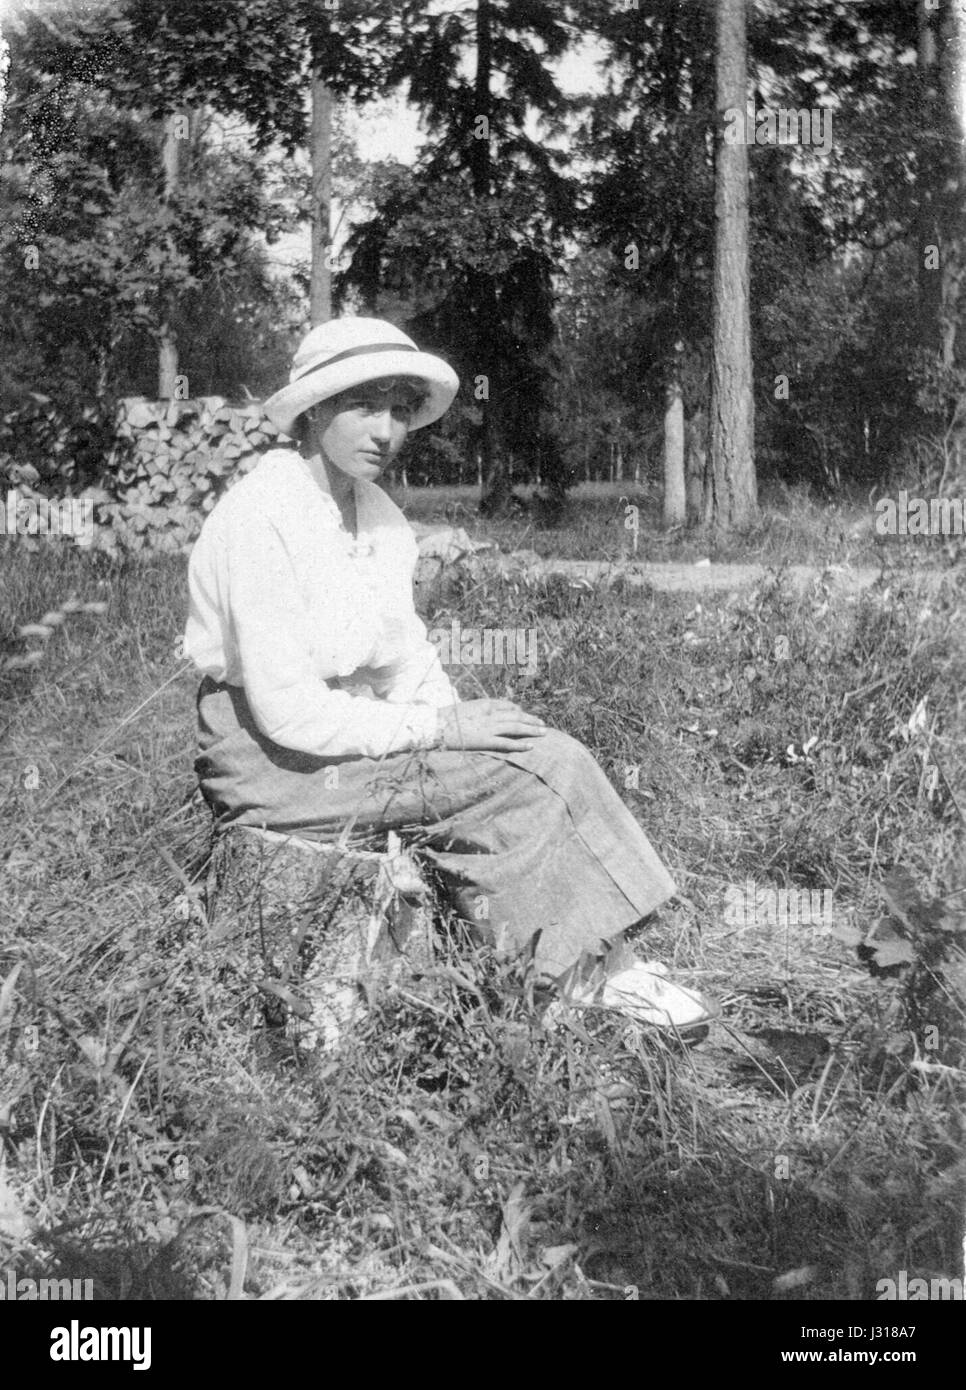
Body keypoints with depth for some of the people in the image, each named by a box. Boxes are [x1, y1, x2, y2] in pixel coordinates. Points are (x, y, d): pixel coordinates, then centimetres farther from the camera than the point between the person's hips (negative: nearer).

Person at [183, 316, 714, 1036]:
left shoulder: (378, 514, 7)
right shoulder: (263, 516, -20)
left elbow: (408, 658, 12)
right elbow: (288, 712, -24)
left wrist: (459, 722, -8)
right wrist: (435, 727, -19)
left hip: (347, 729, 8)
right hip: (270, 757, -8)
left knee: (543, 755, -12)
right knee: (523, 775, -20)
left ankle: (591, 969, -11)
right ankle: (593, 971, -6)